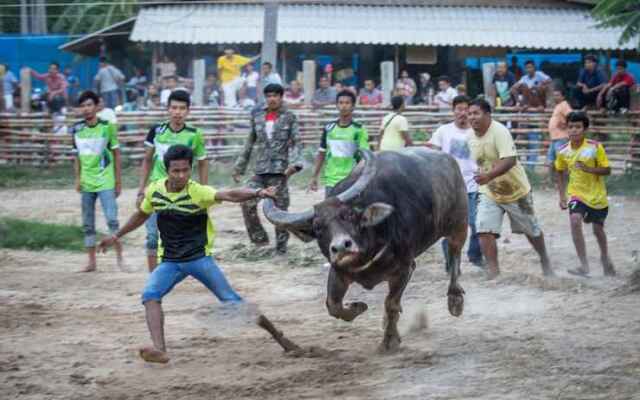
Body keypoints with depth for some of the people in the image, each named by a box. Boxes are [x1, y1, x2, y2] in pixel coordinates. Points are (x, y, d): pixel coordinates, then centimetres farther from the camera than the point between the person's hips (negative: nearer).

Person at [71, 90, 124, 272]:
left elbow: (116, 154, -1)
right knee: (87, 224, 8)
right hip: (86, 183, 4)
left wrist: (118, 181, -1)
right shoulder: (77, 129, 4)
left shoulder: (107, 127, -6)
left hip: (105, 182, -4)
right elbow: (77, 156, 13)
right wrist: (78, 179, 4)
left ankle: (120, 257, -5)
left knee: (112, 219, -13)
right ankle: (92, 261, 16)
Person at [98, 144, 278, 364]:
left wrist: (258, 193, -52)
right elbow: (142, 214, 19)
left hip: (200, 257, -3)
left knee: (230, 300, -2)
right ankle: (159, 350, -29)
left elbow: (229, 195, -35)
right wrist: (117, 236, 27)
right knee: (150, 294, -21)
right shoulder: (155, 190, -3)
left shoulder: (197, 192, -17)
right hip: (170, 261, 3)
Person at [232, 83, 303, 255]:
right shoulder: (257, 116, 11)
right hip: (260, 170, 3)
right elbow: (250, 143, 18)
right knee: (247, 202, -15)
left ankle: (281, 247, 9)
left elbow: (296, 143, -3)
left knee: (280, 208, 0)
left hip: (280, 170, -3)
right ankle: (259, 237, -1)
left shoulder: (289, 118, 2)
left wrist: (294, 164, -19)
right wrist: (239, 166, 18)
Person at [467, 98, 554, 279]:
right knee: (484, 230, -16)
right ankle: (493, 271, -9)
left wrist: (489, 176, -49)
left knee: (531, 230, 15)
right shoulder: (472, 137, -4)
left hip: (515, 190, -5)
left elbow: (510, 160, -38)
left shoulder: (500, 132, -26)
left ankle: (545, 261, 39)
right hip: (489, 192, 5)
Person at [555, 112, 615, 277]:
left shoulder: (595, 147, -16)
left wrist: (588, 169, -29)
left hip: (597, 195, -1)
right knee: (575, 220, -25)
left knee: (598, 228, 13)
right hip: (577, 194, 1)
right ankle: (584, 266, -22)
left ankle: (605, 257, 46)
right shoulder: (563, 151, -7)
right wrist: (562, 197, 6)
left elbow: (607, 170, -13)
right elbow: (561, 173, 10)